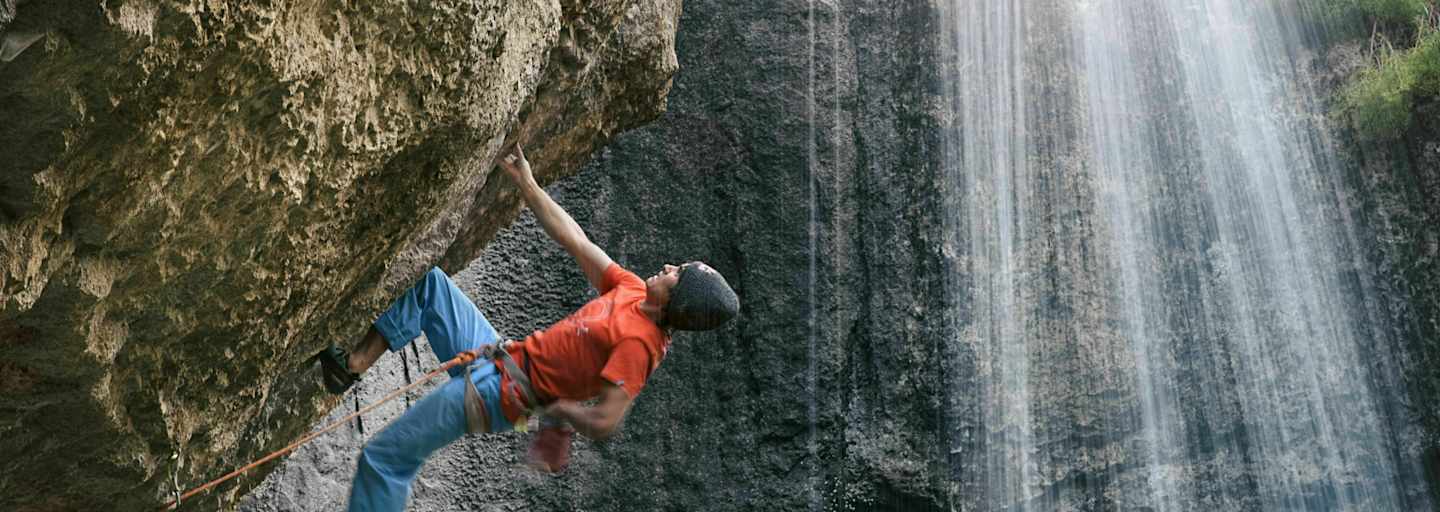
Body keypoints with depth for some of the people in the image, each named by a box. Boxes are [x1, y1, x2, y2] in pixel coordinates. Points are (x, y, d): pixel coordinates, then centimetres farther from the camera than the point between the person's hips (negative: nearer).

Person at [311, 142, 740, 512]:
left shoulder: (638, 342, -26)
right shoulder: (635, 290, -1)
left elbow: (604, 424, -33)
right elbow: (575, 241, 4)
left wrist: (551, 407, -17)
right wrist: (527, 184, 5)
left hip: (499, 392, -9)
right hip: (495, 354, 9)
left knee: (384, 457, -7)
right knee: (430, 281, 12)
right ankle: (354, 364, 13)